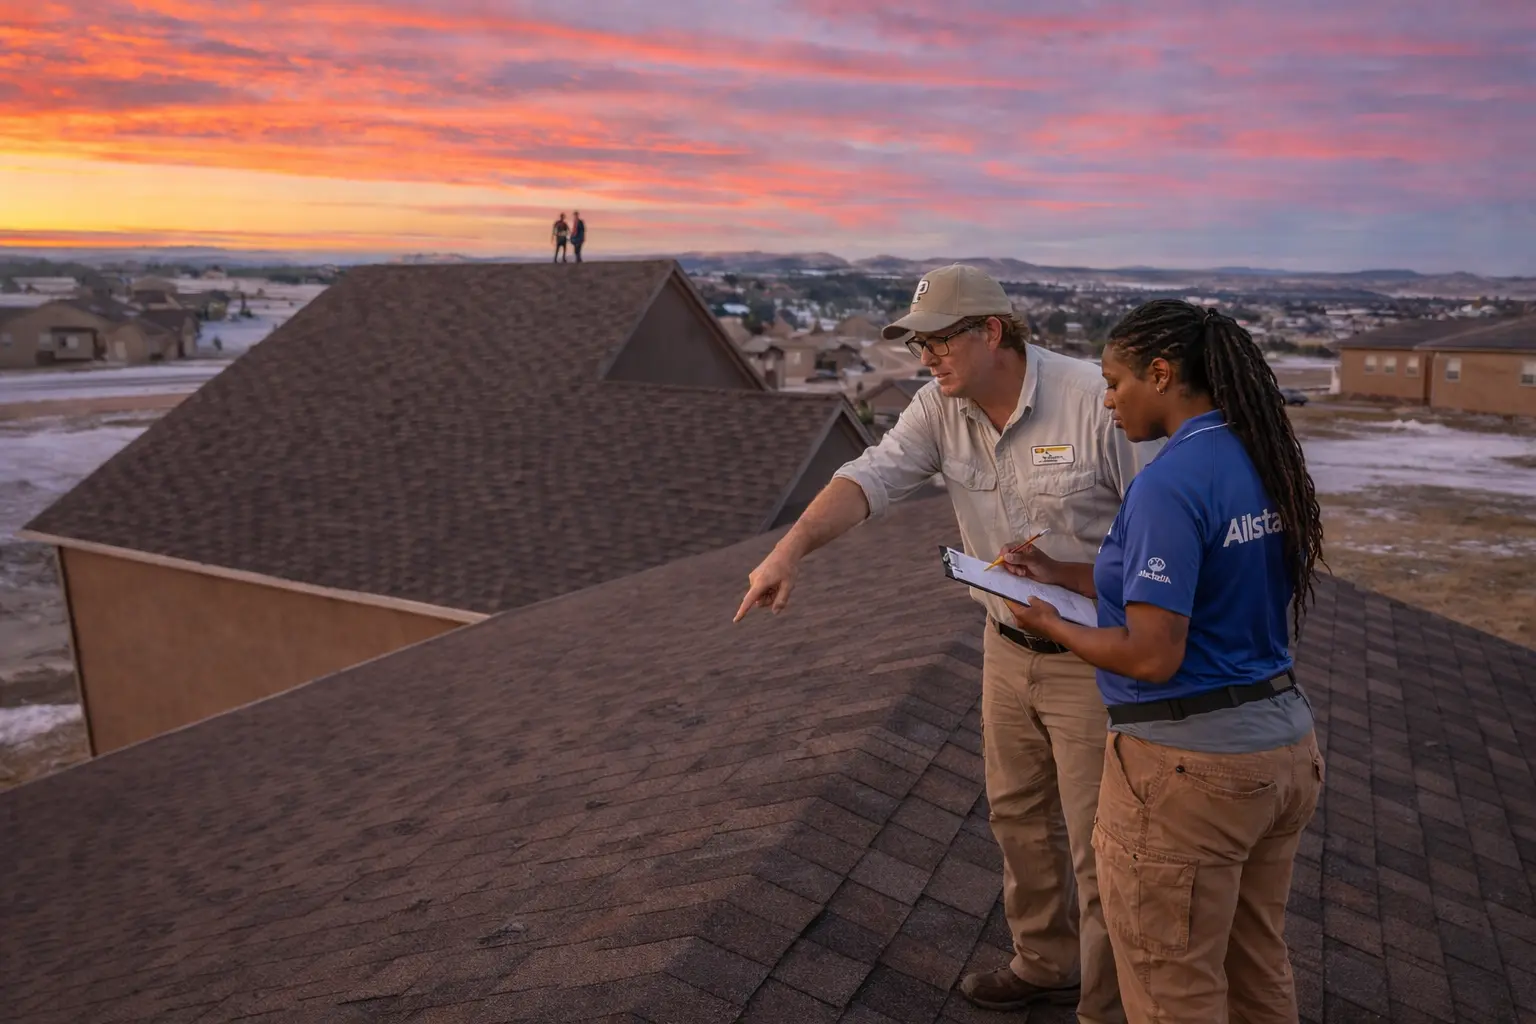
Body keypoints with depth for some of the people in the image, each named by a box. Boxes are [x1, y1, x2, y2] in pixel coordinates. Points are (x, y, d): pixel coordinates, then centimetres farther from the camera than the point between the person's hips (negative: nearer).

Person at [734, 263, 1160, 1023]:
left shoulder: (1095, 402, -23)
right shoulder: (941, 409, -6)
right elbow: (871, 478, -19)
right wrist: (789, 549, -36)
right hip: (1008, 647, 7)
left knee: (1099, 844, 5)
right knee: (1019, 816, 21)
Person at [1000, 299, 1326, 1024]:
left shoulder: (1169, 484, -22)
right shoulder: (1264, 463, 5)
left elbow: (1152, 656, -24)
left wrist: (1049, 625, -7)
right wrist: (1063, 575, 14)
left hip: (1188, 766, -9)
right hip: (1283, 745, 9)